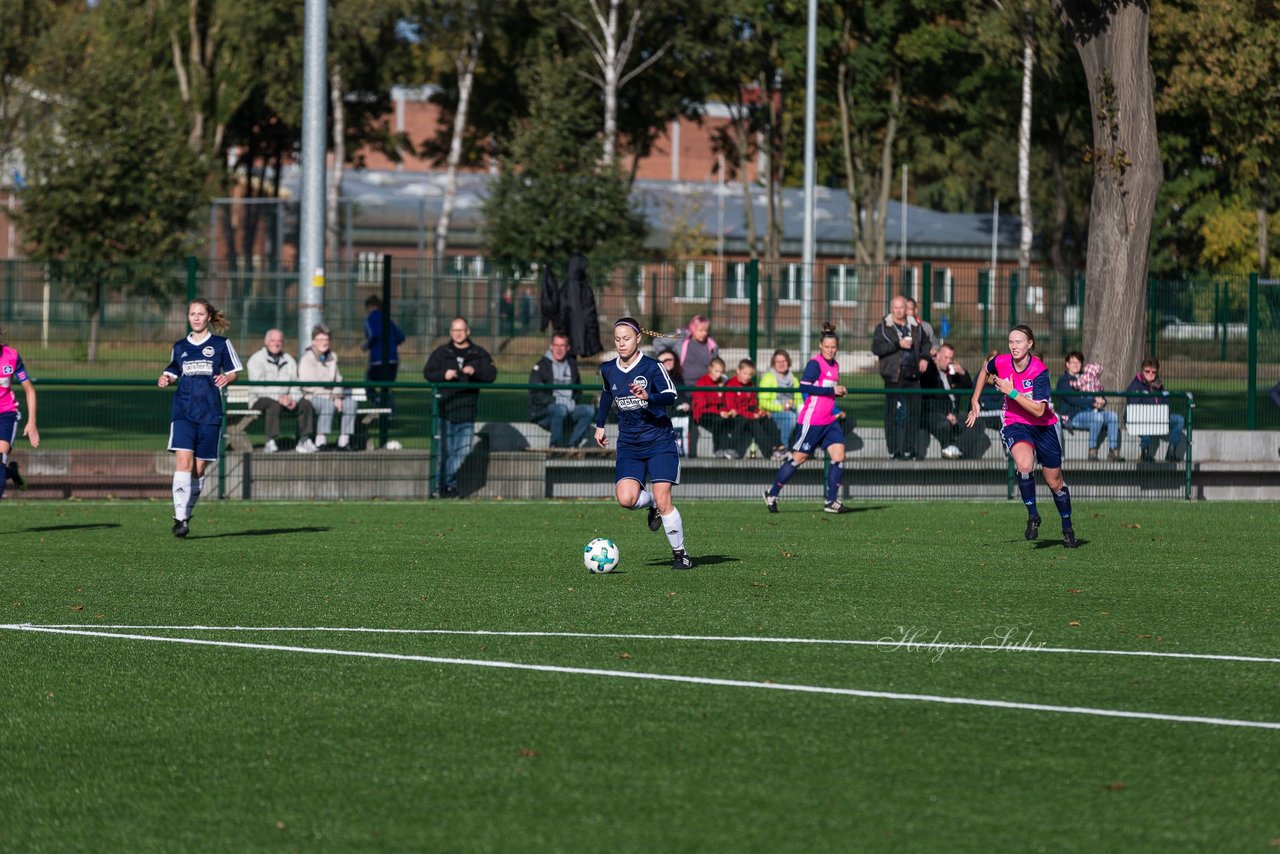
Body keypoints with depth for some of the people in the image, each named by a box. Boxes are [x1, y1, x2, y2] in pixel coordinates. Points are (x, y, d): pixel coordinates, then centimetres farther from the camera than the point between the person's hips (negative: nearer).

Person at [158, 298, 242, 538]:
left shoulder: (221, 344, 4)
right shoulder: (180, 346, 12)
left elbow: (233, 372, 9)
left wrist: (226, 378, -13)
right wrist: (166, 380, -2)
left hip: (210, 414, -1)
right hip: (183, 412, 1)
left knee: (199, 468, 3)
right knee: (183, 461, -16)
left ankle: (186, 514, 19)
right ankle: (180, 517, -18)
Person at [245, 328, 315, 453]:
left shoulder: (289, 361, 15)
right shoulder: (256, 360, -3)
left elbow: (295, 385, 10)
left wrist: (293, 399, -14)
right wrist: (278, 397, -26)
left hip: (285, 399, 5)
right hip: (261, 399, -5)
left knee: (305, 404, -17)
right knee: (273, 405, -37)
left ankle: (304, 440, -11)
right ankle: (270, 442, -37)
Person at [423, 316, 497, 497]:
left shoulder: (479, 354, 10)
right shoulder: (441, 352, 10)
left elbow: (491, 374, 2)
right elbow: (428, 372, 6)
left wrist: (475, 372, -16)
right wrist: (443, 375, -12)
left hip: (466, 412, 1)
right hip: (444, 407, -1)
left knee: (462, 452, 0)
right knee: (443, 450, -4)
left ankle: (452, 485, 5)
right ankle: (439, 486, -1)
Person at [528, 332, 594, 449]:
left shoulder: (572, 365, 15)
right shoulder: (541, 366, -2)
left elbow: (578, 391, 27)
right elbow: (535, 394, -9)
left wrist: (573, 402, 8)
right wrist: (554, 401, -17)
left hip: (569, 408, 5)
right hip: (543, 412, -5)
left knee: (589, 411, -19)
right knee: (560, 409, -37)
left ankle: (572, 444, -21)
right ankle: (556, 445, -25)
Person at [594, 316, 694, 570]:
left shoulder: (652, 367, -11)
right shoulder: (608, 370, 4)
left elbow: (671, 395, -26)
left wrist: (648, 397, -44)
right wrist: (600, 424, 28)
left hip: (659, 442, -4)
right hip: (629, 445, 4)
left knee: (663, 501, -11)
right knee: (626, 498, -17)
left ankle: (680, 553, 7)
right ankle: (651, 503, 19)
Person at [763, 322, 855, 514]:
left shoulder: (834, 365, 13)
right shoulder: (815, 363, -12)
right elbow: (804, 387, -23)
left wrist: (838, 391, 4)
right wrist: (832, 390, -21)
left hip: (829, 421, 8)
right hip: (811, 421, -8)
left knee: (838, 455, -5)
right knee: (799, 457, 0)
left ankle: (831, 502, -3)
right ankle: (772, 494, 15)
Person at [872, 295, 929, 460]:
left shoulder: (915, 327, 15)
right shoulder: (883, 328, 2)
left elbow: (925, 343, 30)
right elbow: (876, 347, -10)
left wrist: (924, 358, 10)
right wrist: (898, 345, -17)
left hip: (912, 376, 4)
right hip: (894, 376, -4)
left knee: (913, 413, 2)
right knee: (894, 414, -6)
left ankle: (909, 449, 8)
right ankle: (895, 451, -3)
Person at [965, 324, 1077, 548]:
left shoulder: (1039, 371, -23)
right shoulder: (1000, 362, -12)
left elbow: (1038, 410, -28)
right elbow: (985, 370, 14)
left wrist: (1012, 392, -29)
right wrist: (975, 401, 15)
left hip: (1043, 427, -1)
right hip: (1015, 426, 1)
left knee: (1055, 483, 11)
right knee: (1025, 465, -31)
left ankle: (1068, 529, 33)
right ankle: (1033, 516, -13)